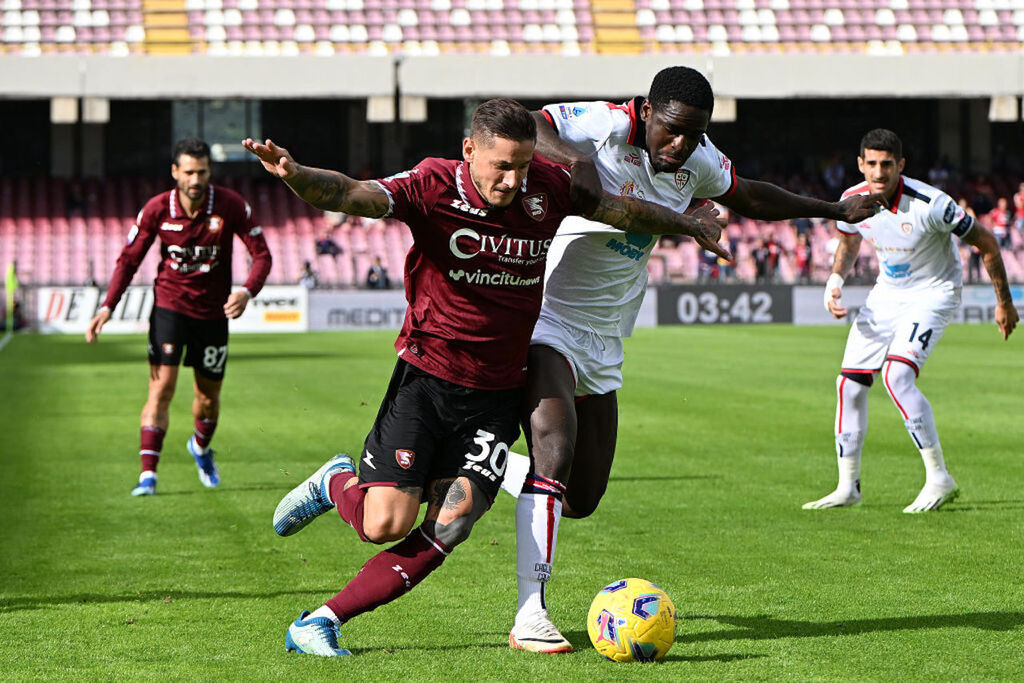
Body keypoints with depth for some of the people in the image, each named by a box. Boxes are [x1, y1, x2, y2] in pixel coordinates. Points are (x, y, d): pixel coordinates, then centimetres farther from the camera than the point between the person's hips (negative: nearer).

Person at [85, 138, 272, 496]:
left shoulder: (231, 206, -13)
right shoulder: (157, 209, -11)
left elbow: (262, 254, -7)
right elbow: (129, 259, -2)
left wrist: (247, 292, -26)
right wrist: (107, 307, -14)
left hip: (213, 312, 1)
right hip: (169, 306, -1)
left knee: (209, 395, 11)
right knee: (162, 387, -14)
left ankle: (200, 447, 44)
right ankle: (148, 474, -14)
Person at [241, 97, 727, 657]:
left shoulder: (548, 187, -2)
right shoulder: (434, 187, -14)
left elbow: (620, 210, 16)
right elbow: (353, 195, -30)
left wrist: (690, 224, 28)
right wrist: (296, 176, -50)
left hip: (497, 395, 3)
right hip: (426, 377, -3)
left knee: (453, 521, -14)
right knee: (387, 523, -13)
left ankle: (321, 622, -3)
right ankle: (335, 484, 25)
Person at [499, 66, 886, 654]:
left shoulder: (698, 162, 4)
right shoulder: (606, 129, -18)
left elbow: (749, 196, 24)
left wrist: (833, 209, 33)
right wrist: (570, 158, -43)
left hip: (604, 341, 8)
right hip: (546, 321, -7)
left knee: (582, 498, 7)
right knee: (555, 451, -27)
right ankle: (531, 615, -23)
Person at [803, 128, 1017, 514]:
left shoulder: (929, 204, -28)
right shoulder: (853, 200, -11)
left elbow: (985, 243, -15)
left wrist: (1004, 301, -8)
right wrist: (835, 280, -4)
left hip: (934, 293, -6)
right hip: (886, 293, 6)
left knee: (896, 377, -26)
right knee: (850, 382, 1)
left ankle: (939, 479, -16)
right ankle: (847, 487, 16)